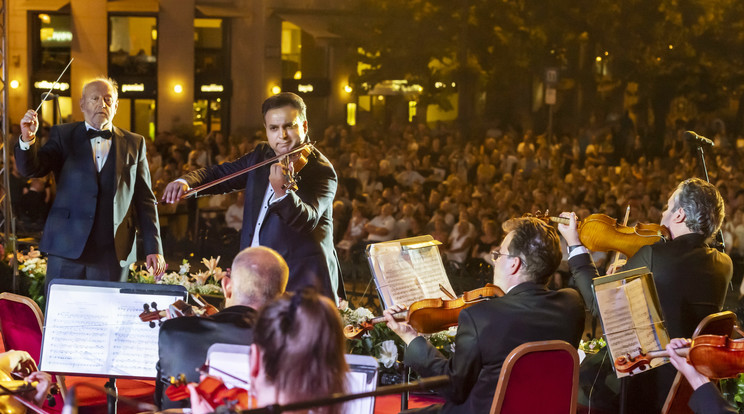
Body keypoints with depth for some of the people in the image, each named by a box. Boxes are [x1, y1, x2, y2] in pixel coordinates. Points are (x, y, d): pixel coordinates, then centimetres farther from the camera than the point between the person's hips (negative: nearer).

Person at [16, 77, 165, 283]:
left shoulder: (134, 143, 12)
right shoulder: (63, 135, 10)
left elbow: (145, 200, 9)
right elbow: (31, 168, -3)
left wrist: (154, 249, 2)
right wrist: (28, 139, -24)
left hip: (114, 253, 1)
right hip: (67, 249, -1)